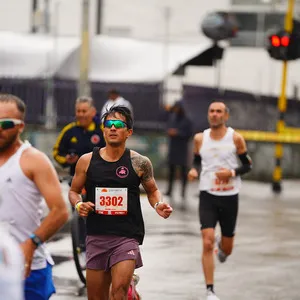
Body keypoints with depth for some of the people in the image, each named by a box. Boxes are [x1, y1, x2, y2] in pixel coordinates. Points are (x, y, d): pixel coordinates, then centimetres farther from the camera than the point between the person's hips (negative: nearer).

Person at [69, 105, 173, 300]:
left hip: (127, 236, -2)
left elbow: (152, 190, 14)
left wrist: (158, 205, -7)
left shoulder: (139, 163, -1)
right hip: (96, 236, 3)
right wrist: (78, 204, -7)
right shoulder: (87, 161, 2)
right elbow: (74, 191, 14)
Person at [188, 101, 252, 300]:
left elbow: (248, 165, 1)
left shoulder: (235, 138, -5)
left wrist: (232, 173, -18)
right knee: (207, 244, -14)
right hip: (207, 196, 0)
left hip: (230, 196, 0)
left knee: (226, 249, 12)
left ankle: (222, 246, 52)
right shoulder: (200, 138, 1)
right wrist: (194, 170, -6)